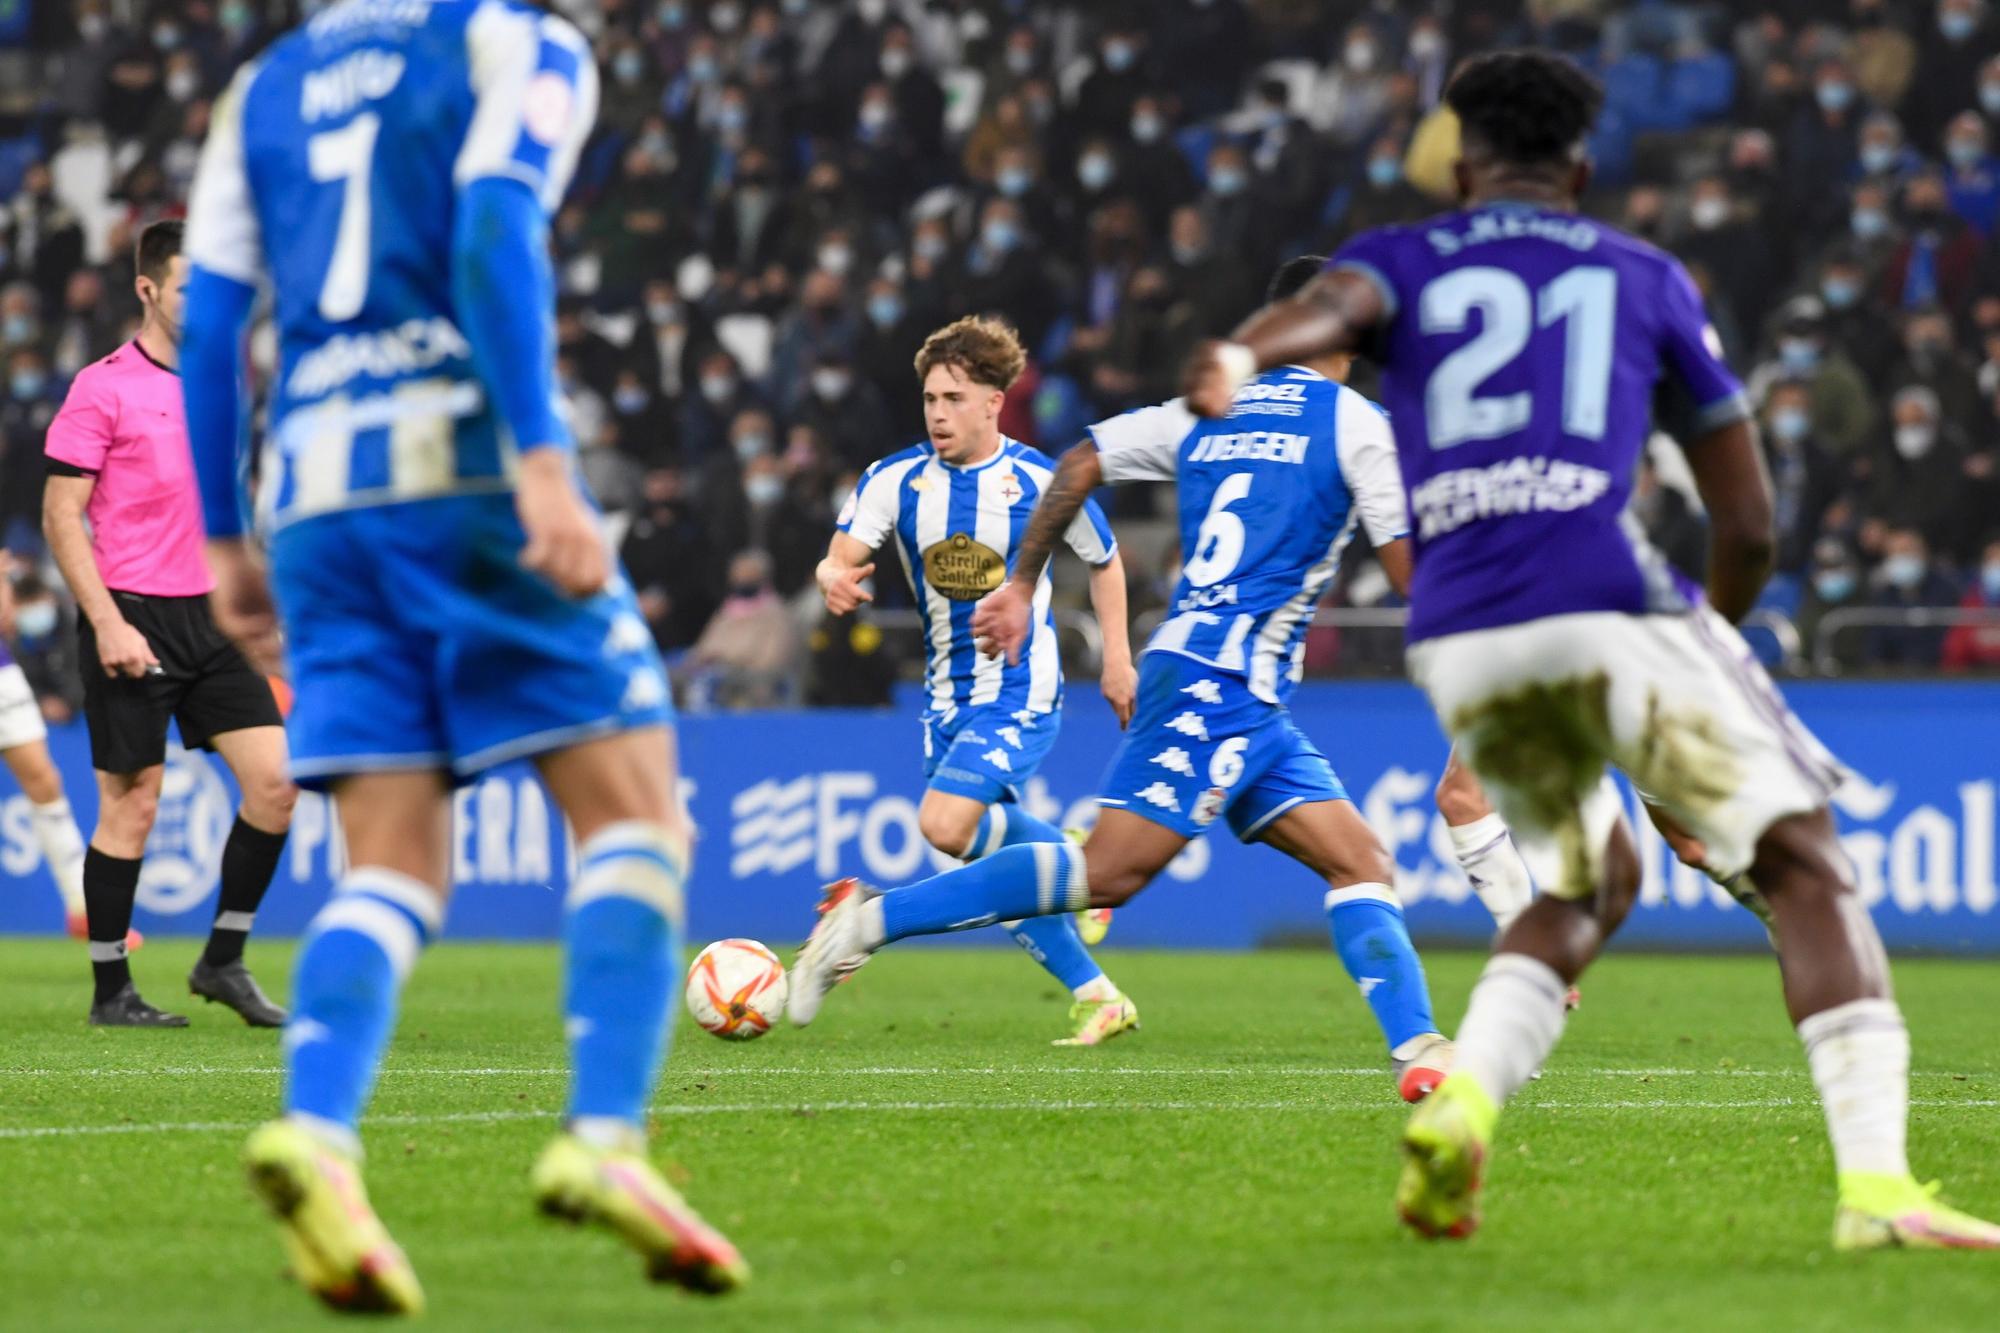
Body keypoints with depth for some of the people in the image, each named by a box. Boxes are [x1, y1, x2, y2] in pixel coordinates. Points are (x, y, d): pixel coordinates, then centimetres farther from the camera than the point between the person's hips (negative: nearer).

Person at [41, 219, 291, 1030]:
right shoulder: (103, 389, -6)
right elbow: (61, 516, -8)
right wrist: (108, 624, -16)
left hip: (213, 620, 6)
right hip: (133, 620, -6)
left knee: (275, 778, -4)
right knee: (132, 804, -3)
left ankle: (223, 961, 8)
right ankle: (111, 992, 8)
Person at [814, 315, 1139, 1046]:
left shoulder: (1041, 483, -11)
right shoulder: (895, 479, -4)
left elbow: (1104, 560, 5)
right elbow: (841, 557, -15)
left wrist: (1117, 658, 1)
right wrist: (835, 579, -39)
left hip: (1022, 691, -5)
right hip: (948, 697, 5)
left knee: (945, 824, -23)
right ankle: (1097, 998, 17)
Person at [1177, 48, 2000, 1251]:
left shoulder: (1402, 263, 20)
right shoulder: (1647, 279, 20)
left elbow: (1332, 304, -9)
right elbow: (1749, 522, 20)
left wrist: (1239, 359, -31)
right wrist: (1715, 637, 39)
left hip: (1459, 639, 3)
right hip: (1613, 606, -3)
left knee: (1587, 886, 26)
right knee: (1808, 872, 3)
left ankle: (1460, 1105, 1)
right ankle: (1877, 1186, -14)